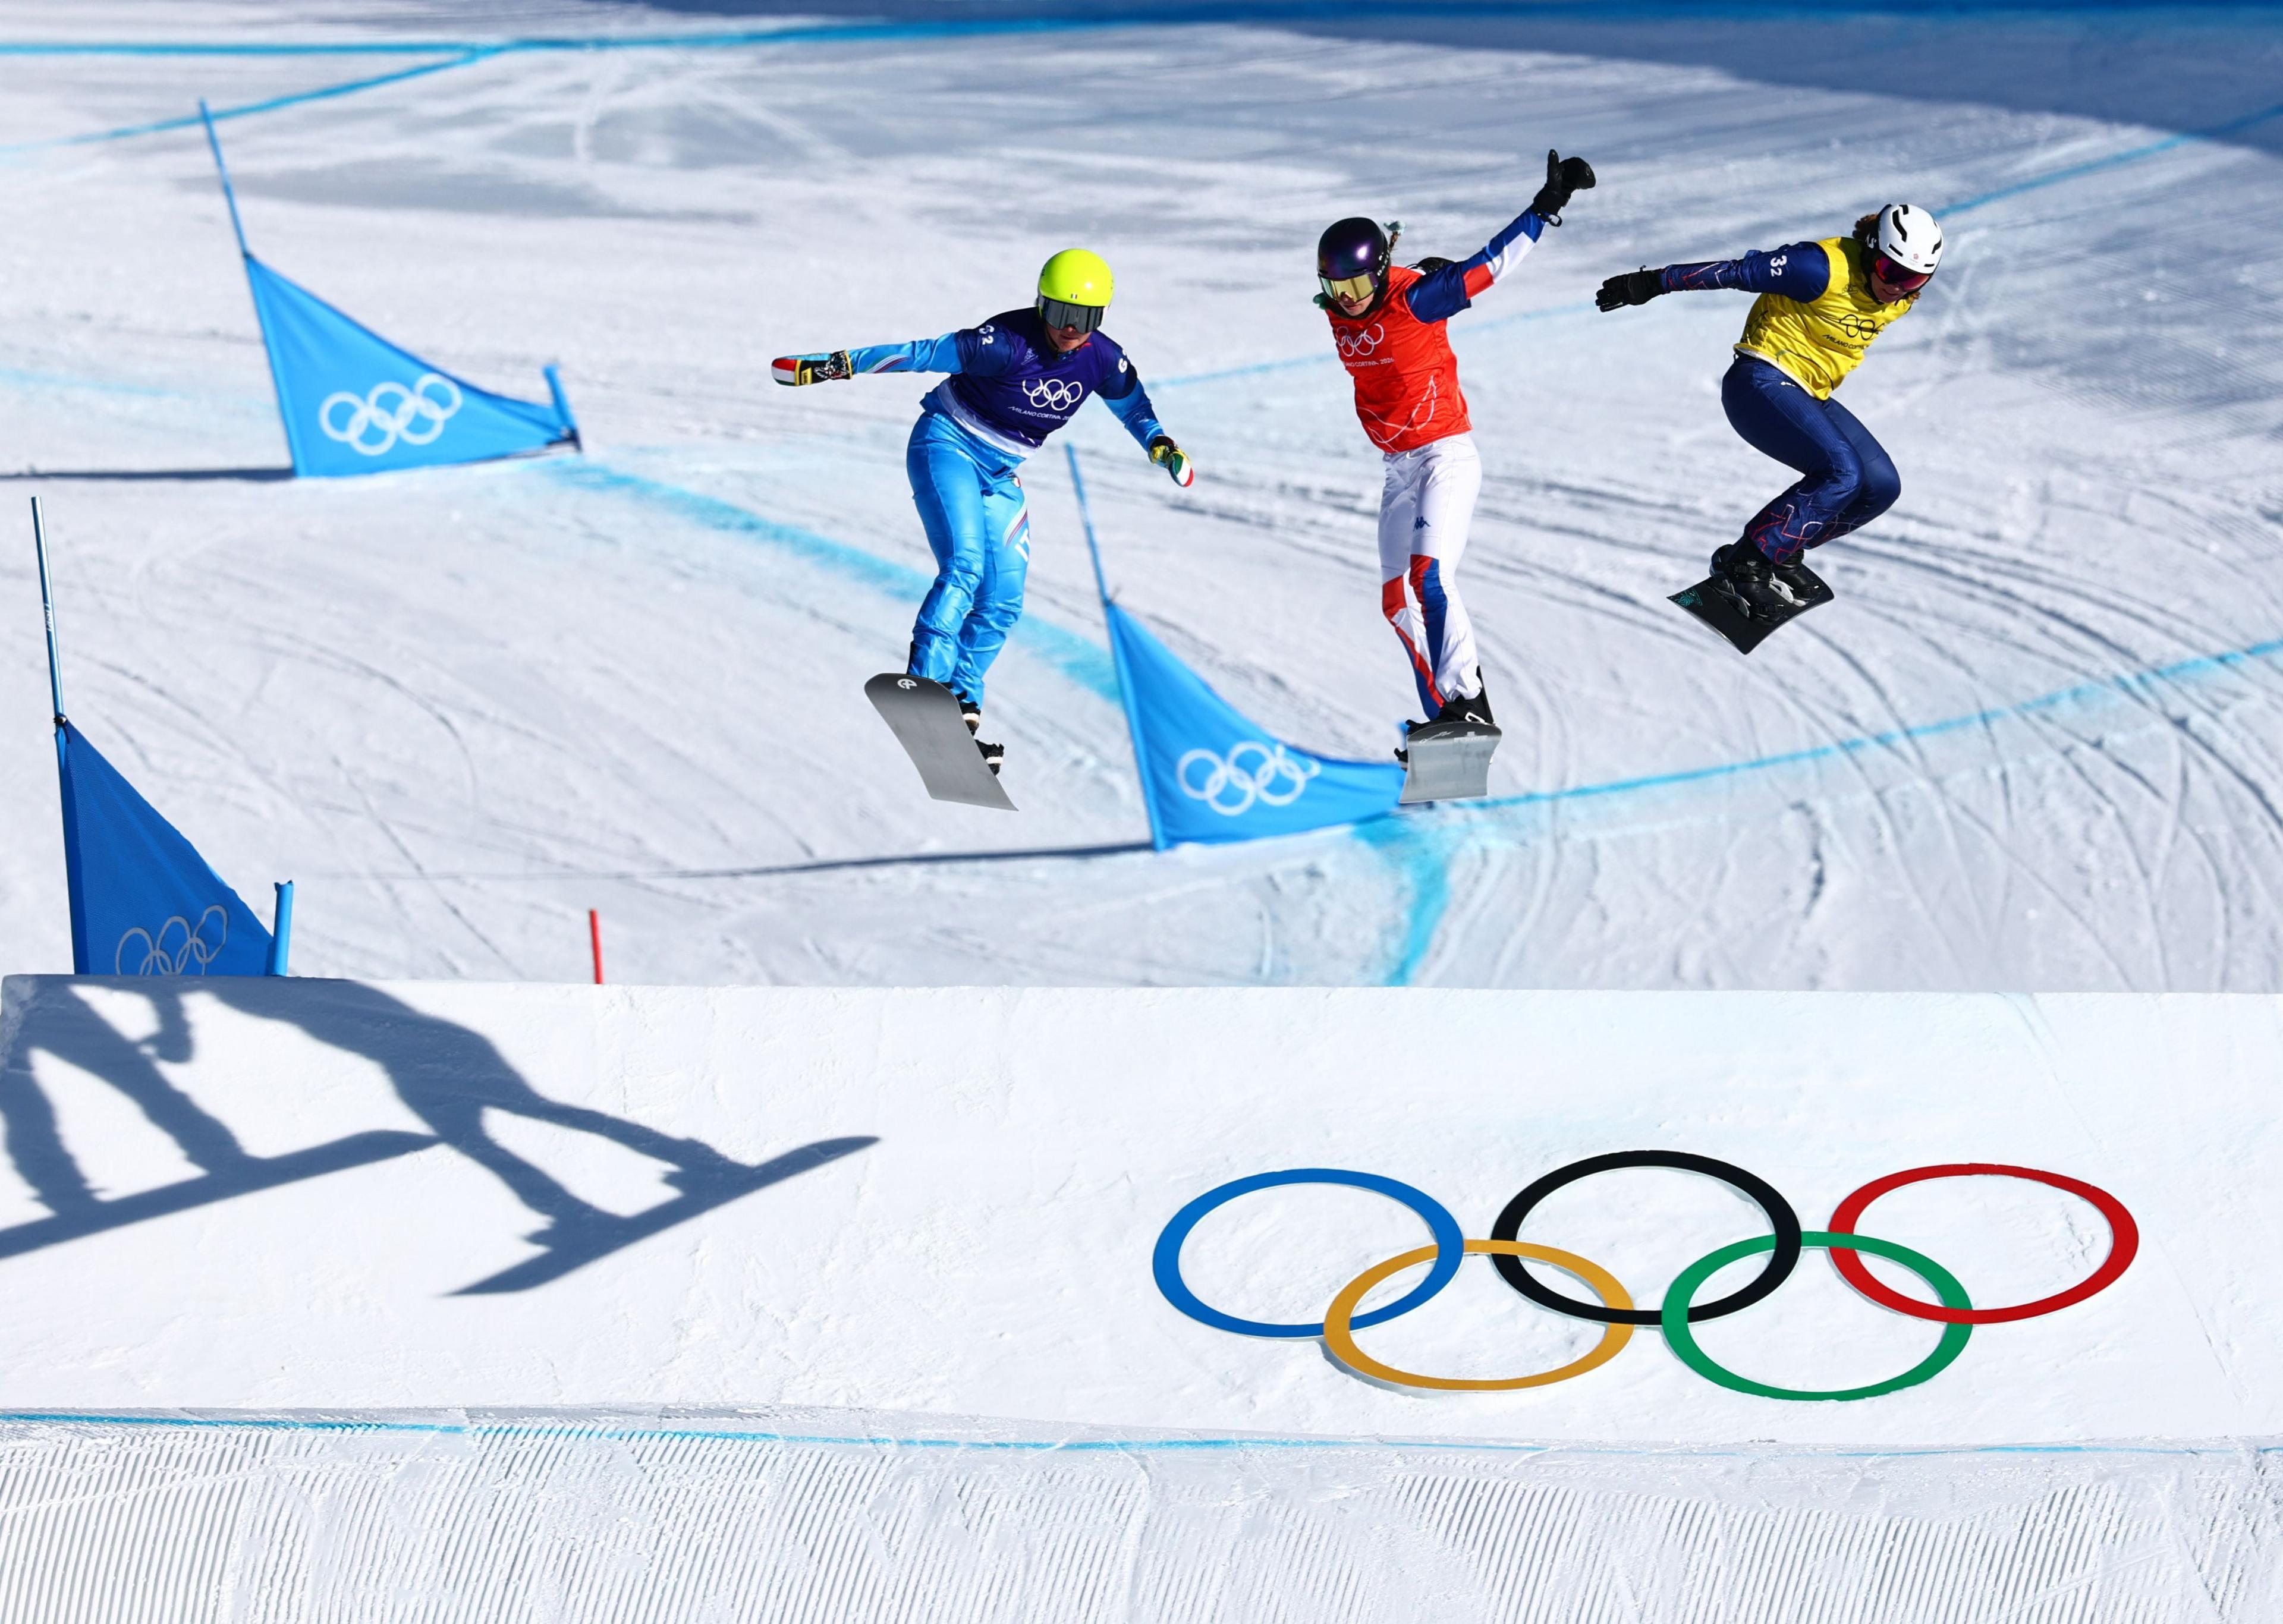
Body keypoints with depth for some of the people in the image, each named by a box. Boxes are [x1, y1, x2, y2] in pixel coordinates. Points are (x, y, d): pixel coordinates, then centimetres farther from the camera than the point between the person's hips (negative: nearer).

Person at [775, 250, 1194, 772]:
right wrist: (834, 365, -29)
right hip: (947, 447, -6)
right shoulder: (1007, 342, -27)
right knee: (964, 567, -27)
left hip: (1000, 474, 7)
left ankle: (959, 707, 16)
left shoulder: (1104, 360, -10)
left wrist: (1163, 448, -6)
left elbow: (1134, 407, 11)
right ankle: (923, 683, -30)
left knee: (1003, 604, 4)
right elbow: (921, 354, -26)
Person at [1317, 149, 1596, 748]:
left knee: (1429, 574, -24)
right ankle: (1445, 720, 14)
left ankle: (1468, 701, -20)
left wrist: (1547, 207, -24)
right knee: (1397, 601, 6)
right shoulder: (1337, 314, -1)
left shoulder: (1414, 297, -18)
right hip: (1398, 467, 8)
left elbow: (1490, 263, -21)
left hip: (1448, 456, -8)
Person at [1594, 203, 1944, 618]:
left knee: (1881, 486, -3)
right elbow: (1738, 271, -19)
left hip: (1808, 397, 9)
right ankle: (1744, 562, -18)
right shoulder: (1825, 269, -23)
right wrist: (1655, 282, -19)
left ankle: (1785, 552, 12)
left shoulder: (1901, 299, 1)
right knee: (1842, 471, -26)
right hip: (1762, 384, -9)